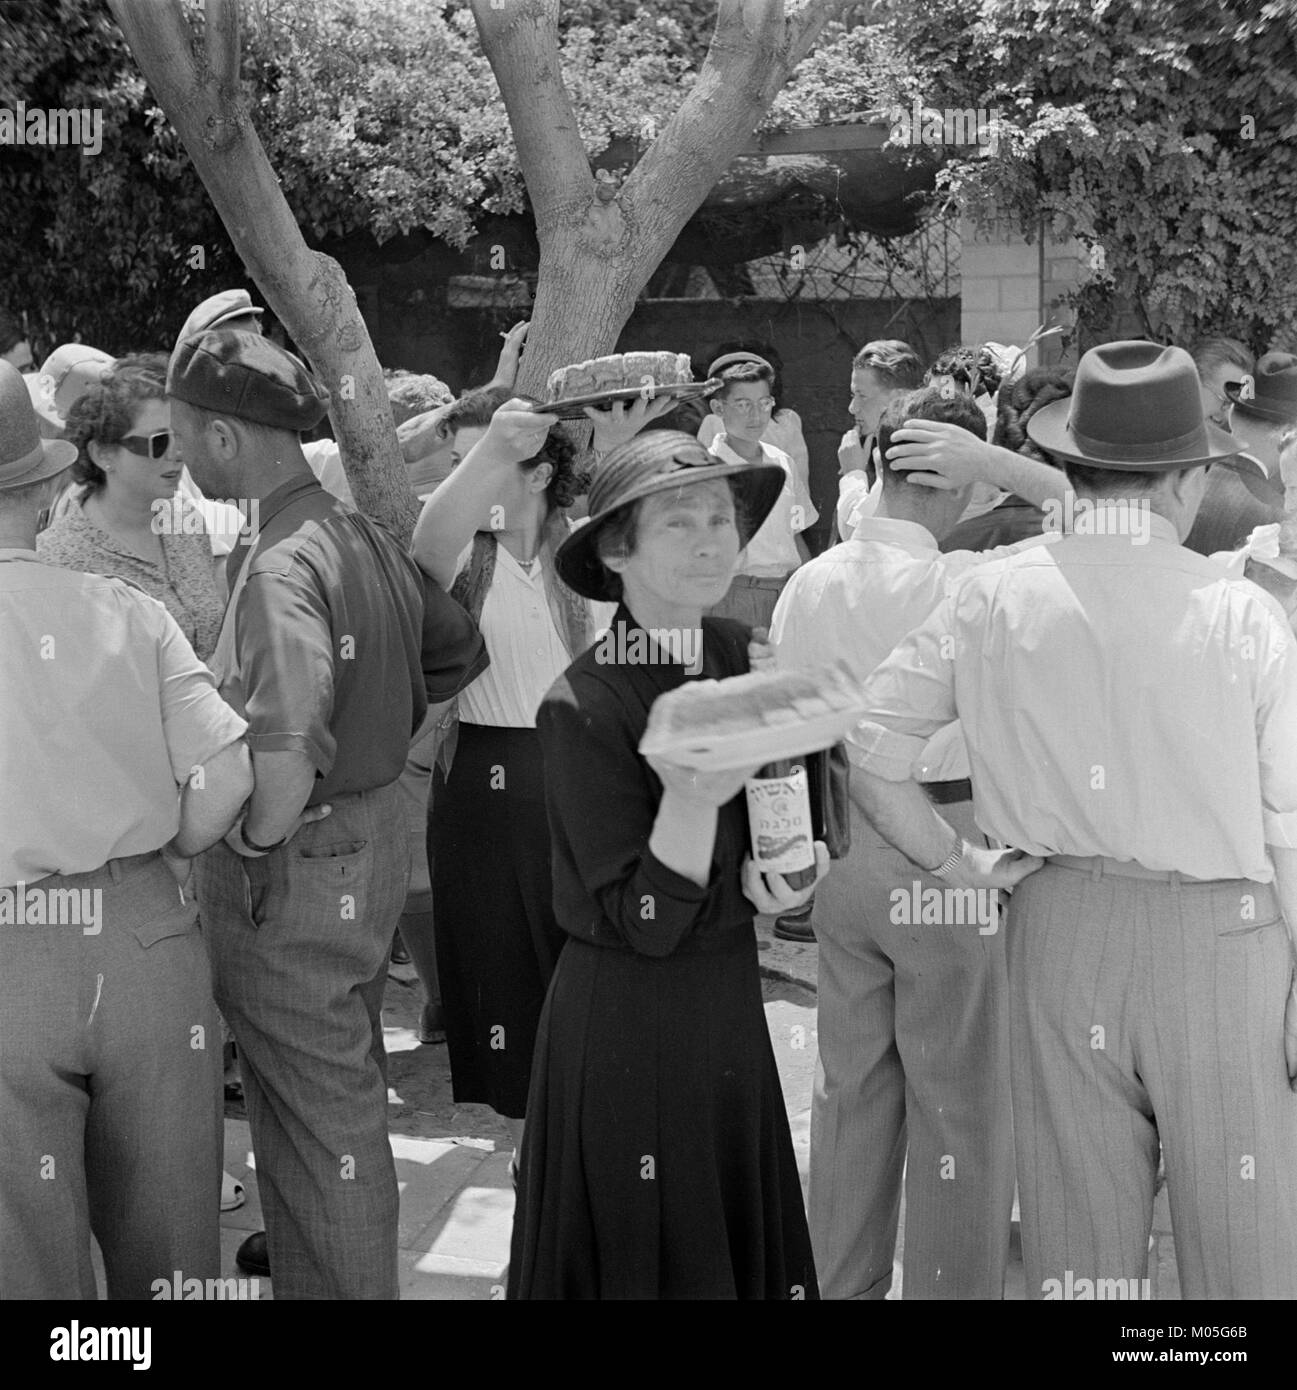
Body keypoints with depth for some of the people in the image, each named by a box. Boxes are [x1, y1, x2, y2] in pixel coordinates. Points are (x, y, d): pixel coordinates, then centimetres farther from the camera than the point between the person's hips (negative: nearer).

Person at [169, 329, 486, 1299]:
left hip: (297, 866, -9)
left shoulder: (279, 566, -25)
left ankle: (337, 1280, 24)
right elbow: (460, 654, 14)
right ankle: (314, 1244, 48)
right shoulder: (364, 534, 1)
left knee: (319, 1103, 7)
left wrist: (257, 838, -23)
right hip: (373, 837, 9)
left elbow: (286, 746, -40)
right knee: (346, 1075, 27)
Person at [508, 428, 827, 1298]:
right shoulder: (584, 705, -19)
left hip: (731, 998, 6)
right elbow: (645, 920, -19)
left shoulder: (742, 654, -2)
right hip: (624, 1020, -6)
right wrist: (691, 800, -32)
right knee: (640, 1256, 11)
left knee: (744, 1240, 20)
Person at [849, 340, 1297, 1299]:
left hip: (1058, 922, 3)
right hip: (1215, 932, -2)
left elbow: (867, 741, -3)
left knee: (1075, 1227, 15)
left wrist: (953, 864, 7)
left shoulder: (997, 596, -4)